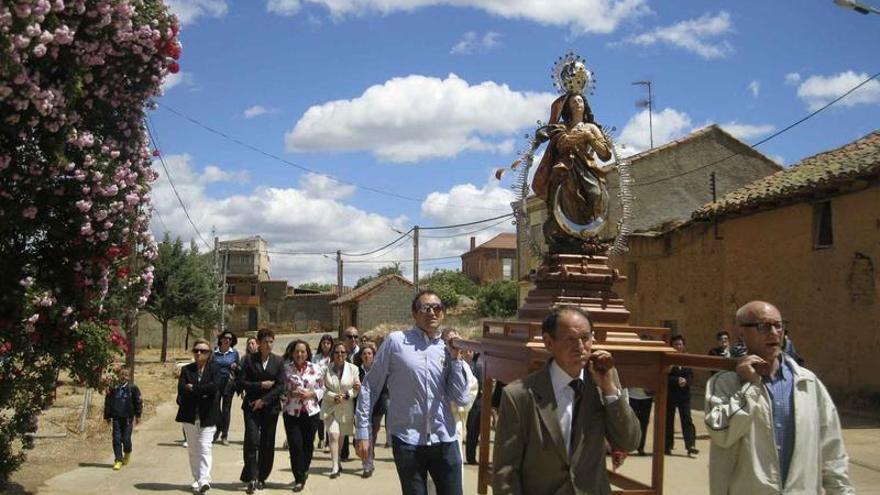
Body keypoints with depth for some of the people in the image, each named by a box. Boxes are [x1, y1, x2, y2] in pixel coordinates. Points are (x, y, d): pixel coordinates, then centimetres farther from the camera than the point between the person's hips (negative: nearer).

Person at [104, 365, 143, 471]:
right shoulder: (113, 389, 4)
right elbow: (107, 403, 12)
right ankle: (118, 460, 4)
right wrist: (107, 417, 10)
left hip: (128, 418, -2)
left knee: (126, 439, -1)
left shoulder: (132, 388, 0)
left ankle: (127, 454, 28)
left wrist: (137, 415, 3)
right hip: (116, 418, 2)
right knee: (117, 439, -2)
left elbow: (138, 402, 5)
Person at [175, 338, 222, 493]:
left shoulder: (214, 369, 1)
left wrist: (193, 389, -12)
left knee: (205, 448, -11)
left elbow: (215, 386, -17)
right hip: (190, 415, 3)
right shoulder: (186, 370, 7)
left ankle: (204, 480, -16)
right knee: (193, 450, 11)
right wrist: (203, 392, -16)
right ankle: (197, 479, 20)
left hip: (207, 416, -3)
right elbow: (182, 389, -7)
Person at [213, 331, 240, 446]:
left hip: (228, 382, 0)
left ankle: (224, 436, 12)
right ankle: (217, 430, 25)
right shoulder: (214, 352, 2)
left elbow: (239, 368, 12)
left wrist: (235, 366, -10)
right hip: (215, 382, 0)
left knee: (226, 409, 3)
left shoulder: (234, 352, 3)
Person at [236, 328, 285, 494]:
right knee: (252, 441, -11)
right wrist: (261, 385, -12)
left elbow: (281, 386, -2)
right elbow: (240, 382, -3)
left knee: (267, 444, 5)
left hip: (270, 407, 2)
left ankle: (261, 478, 17)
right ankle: (252, 478, -4)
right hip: (252, 406, -1)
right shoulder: (249, 359, 1)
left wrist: (263, 400, -10)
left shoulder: (278, 361, 4)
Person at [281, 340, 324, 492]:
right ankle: (299, 479, 2)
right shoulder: (285, 368, -2)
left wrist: (311, 394, -12)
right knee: (295, 445, -7)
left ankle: (304, 470, 36)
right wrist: (291, 394, -15)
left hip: (311, 412, 2)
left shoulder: (316, 369, 2)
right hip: (291, 412, -1)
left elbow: (322, 389, 6)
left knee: (308, 444, 11)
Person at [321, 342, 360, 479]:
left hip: (346, 408, 2)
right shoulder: (327, 369, -5)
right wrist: (334, 396, -20)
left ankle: (336, 462, 37)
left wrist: (346, 395, -18)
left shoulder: (353, 368, -2)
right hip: (330, 407, -2)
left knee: (341, 436, 15)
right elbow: (323, 389, -4)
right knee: (333, 434, -16)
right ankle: (335, 466, -15)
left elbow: (356, 390, 0)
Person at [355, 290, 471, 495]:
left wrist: (456, 358, -4)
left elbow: (461, 399, 3)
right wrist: (362, 431, -3)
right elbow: (371, 387, 0)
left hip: (445, 441, 3)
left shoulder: (448, 349, 6)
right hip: (407, 441, -3)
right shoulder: (395, 341, -3)